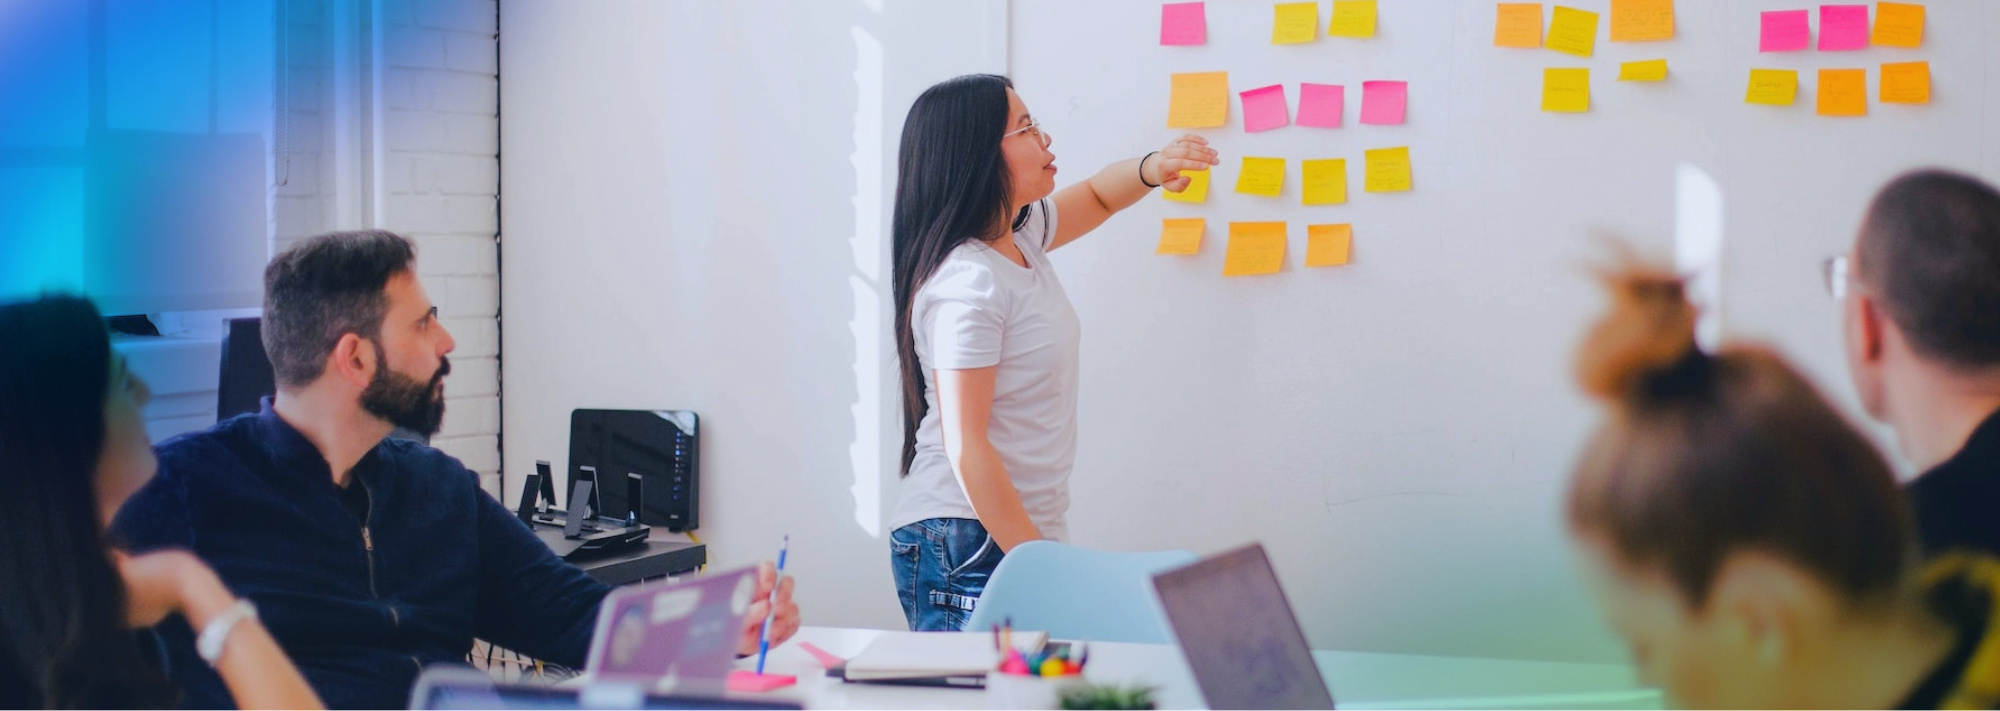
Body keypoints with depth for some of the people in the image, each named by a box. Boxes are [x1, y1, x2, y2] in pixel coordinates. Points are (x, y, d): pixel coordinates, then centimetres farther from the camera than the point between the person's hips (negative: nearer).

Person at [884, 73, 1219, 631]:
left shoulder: (1020, 235, 9)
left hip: (1025, 532, 9)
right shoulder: (967, 284, -18)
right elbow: (965, 448, -21)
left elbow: (1096, 197, 30)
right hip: (967, 548, -9)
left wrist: (1151, 170, 7)